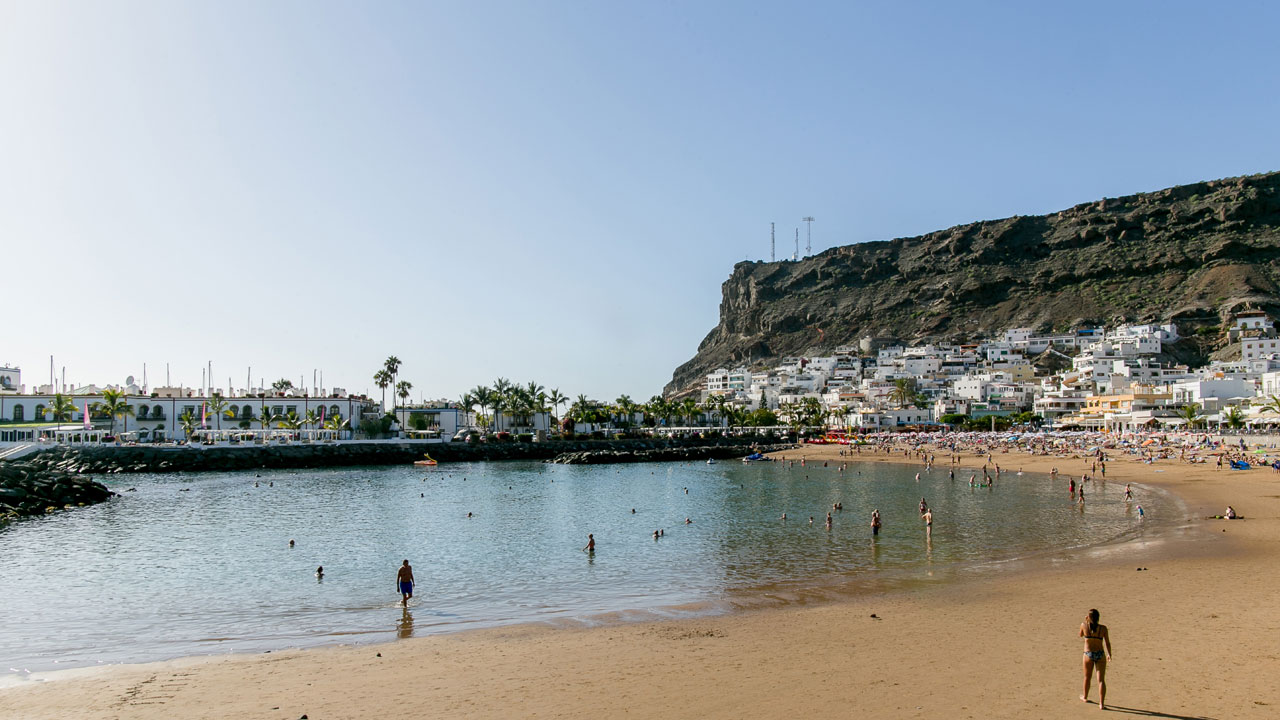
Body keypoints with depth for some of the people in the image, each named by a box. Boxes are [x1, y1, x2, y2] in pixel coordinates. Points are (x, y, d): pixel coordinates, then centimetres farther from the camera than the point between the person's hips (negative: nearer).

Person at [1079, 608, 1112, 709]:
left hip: (1088, 654, 1)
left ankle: (1085, 697, 39)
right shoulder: (1103, 628, -8)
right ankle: (1101, 704, -5)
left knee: (1087, 677, 21)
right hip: (1100, 655, -1)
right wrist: (1109, 654, 13)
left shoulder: (1084, 625, -7)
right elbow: (1107, 643, -3)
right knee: (1101, 680, 1)